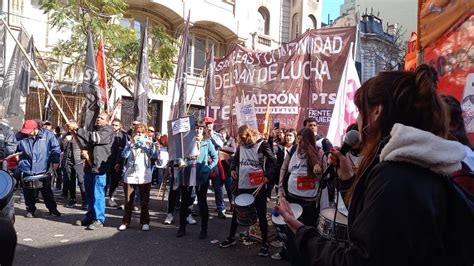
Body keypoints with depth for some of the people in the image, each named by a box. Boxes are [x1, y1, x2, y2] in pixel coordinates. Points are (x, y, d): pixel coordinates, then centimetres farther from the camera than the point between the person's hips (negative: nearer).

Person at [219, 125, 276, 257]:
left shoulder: (262, 144, -8)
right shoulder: (241, 146, 7)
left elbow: (272, 161, -7)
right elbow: (235, 158, 23)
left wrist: (268, 176, -19)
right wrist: (233, 168, 4)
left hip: (258, 186, -5)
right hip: (242, 186, 5)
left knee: (261, 214, 3)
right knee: (236, 212, 15)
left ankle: (265, 243, 16)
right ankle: (231, 237, 32)